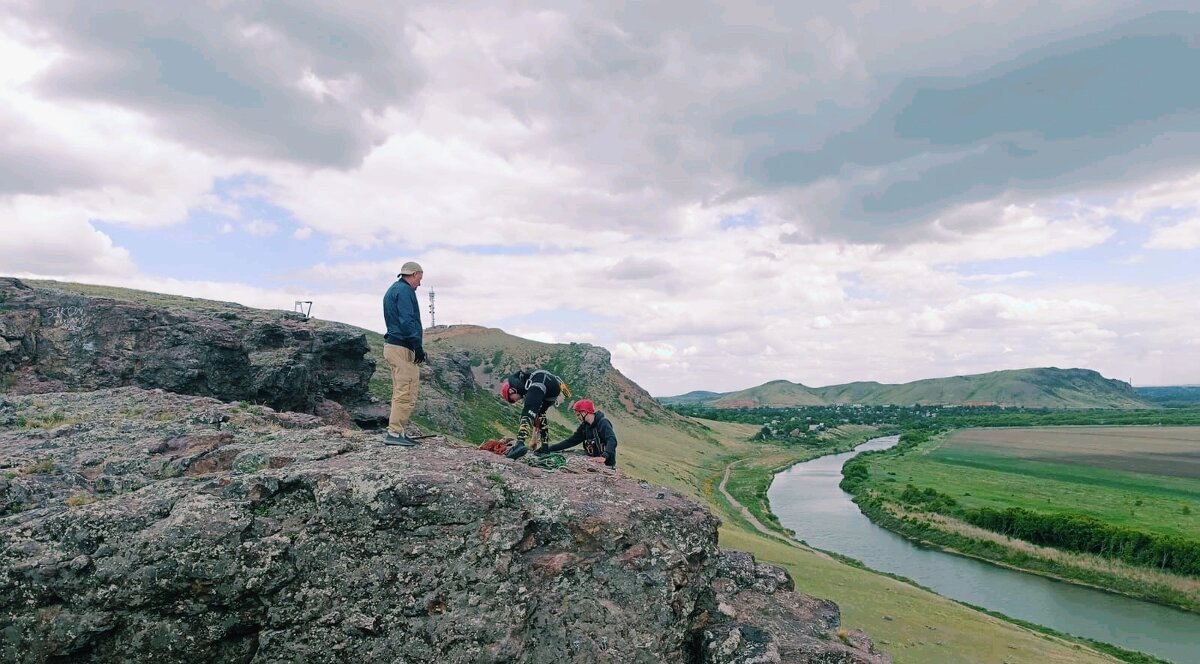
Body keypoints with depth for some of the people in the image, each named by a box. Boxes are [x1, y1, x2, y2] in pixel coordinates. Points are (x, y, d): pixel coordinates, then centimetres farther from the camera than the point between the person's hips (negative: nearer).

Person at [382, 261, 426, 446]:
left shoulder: (392, 290, 22)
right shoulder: (405, 290, -10)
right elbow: (407, 320, -20)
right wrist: (418, 346, -20)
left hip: (392, 346, 11)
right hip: (402, 348, -11)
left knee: (400, 393, 14)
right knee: (406, 394, -9)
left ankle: (396, 432, 16)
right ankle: (394, 433, -10)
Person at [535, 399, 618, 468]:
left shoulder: (603, 423, -13)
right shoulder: (584, 426, 11)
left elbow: (612, 441, -27)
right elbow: (570, 441, 11)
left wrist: (604, 457, -43)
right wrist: (547, 449, 3)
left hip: (606, 464, -7)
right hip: (593, 463, 7)